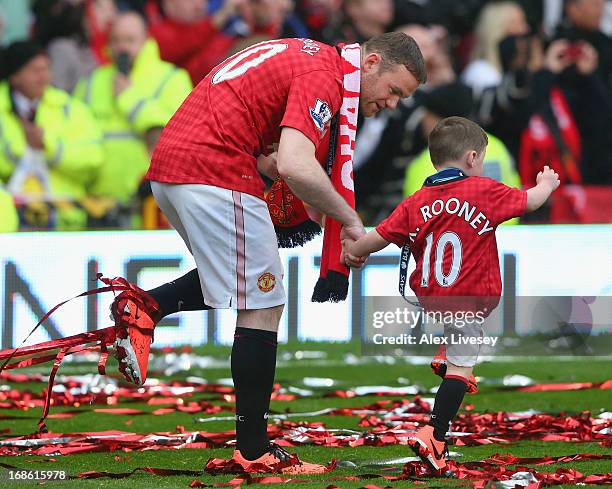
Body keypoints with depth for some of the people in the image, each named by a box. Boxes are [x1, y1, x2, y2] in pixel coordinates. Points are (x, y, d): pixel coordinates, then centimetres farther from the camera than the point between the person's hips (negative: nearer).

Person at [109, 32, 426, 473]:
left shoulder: (305, 56, 19)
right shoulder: (324, 74, -11)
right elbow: (296, 166, -23)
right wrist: (350, 219, -12)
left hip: (169, 163, 10)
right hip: (214, 168, -10)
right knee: (262, 304, -3)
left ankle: (144, 308, 7)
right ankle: (253, 448, -1)